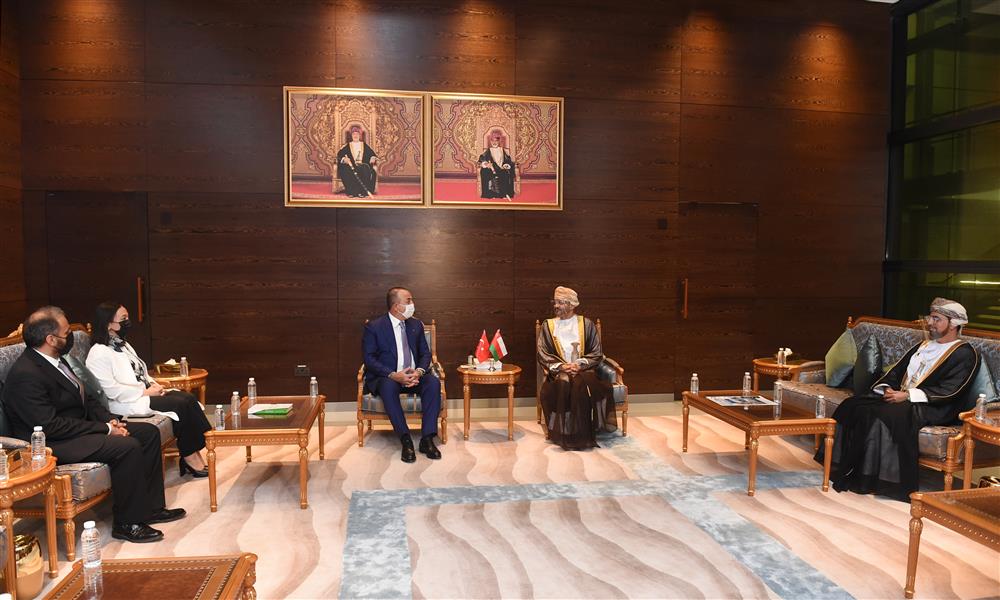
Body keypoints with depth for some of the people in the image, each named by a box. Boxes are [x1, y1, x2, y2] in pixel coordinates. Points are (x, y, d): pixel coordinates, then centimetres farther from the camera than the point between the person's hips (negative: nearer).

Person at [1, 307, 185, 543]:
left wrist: (109, 419, -1)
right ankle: (127, 523, -12)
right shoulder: (25, 375, -22)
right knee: (128, 447, -28)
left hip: (81, 427, 10)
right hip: (53, 444, -10)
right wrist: (105, 429, -21)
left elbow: (85, 397, 16)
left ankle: (151, 507, 7)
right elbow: (51, 426, -25)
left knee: (149, 432, 2)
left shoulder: (54, 360, 7)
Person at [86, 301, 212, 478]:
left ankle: (192, 455, -17)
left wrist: (153, 384, 2)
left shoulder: (123, 345, 17)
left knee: (188, 398, -16)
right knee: (182, 404, -23)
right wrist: (145, 392, -17)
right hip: (126, 404, -9)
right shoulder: (98, 354, -12)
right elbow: (111, 390, -19)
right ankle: (190, 457, -11)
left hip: (143, 393, 9)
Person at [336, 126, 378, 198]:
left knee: (366, 171, -35)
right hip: (351, 166, 0)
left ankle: (362, 192, -32)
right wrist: (344, 159, -17)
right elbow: (339, 154, 5)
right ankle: (351, 191, -31)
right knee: (347, 171, -35)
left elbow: (372, 154, 12)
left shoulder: (364, 145, 19)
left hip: (362, 166, 0)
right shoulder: (347, 146, 17)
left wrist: (373, 158, -12)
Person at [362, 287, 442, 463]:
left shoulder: (416, 325, 11)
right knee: (389, 387, -38)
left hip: (413, 376, 4)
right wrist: (393, 375, -24)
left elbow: (425, 353, 10)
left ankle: (427, 439, -27)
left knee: (433, 382, -27)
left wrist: (419, 371, -13)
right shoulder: (373, 327, -3)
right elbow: (369, 359, -10)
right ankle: (406, 441, -34)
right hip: (386, 378, -4)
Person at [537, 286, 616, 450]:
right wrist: (561, 366, -14)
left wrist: (579, 365, -13)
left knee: (581, 385, -34)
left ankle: (582, 435, -26)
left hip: (583, 369, 0)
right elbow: (543, 354, 2)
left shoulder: (586, 324, 6)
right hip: (558, 372, 1)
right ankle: (564, 435, -27)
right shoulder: (548, 326, 9)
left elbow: (596, 353, 3)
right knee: (562, 384, -34)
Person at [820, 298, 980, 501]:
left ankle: (870, 480, -26)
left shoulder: (965, 353, -1)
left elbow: (949, 391, -13)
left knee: (885, 415, -34)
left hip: (933, 408, -7)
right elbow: (897, 370, 20)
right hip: (899, 398, 7)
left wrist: (907, 395, -20)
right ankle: (846, 468, -17)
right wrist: (886, 388, -2)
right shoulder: (923, 345, 23)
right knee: (853, 406, -17)